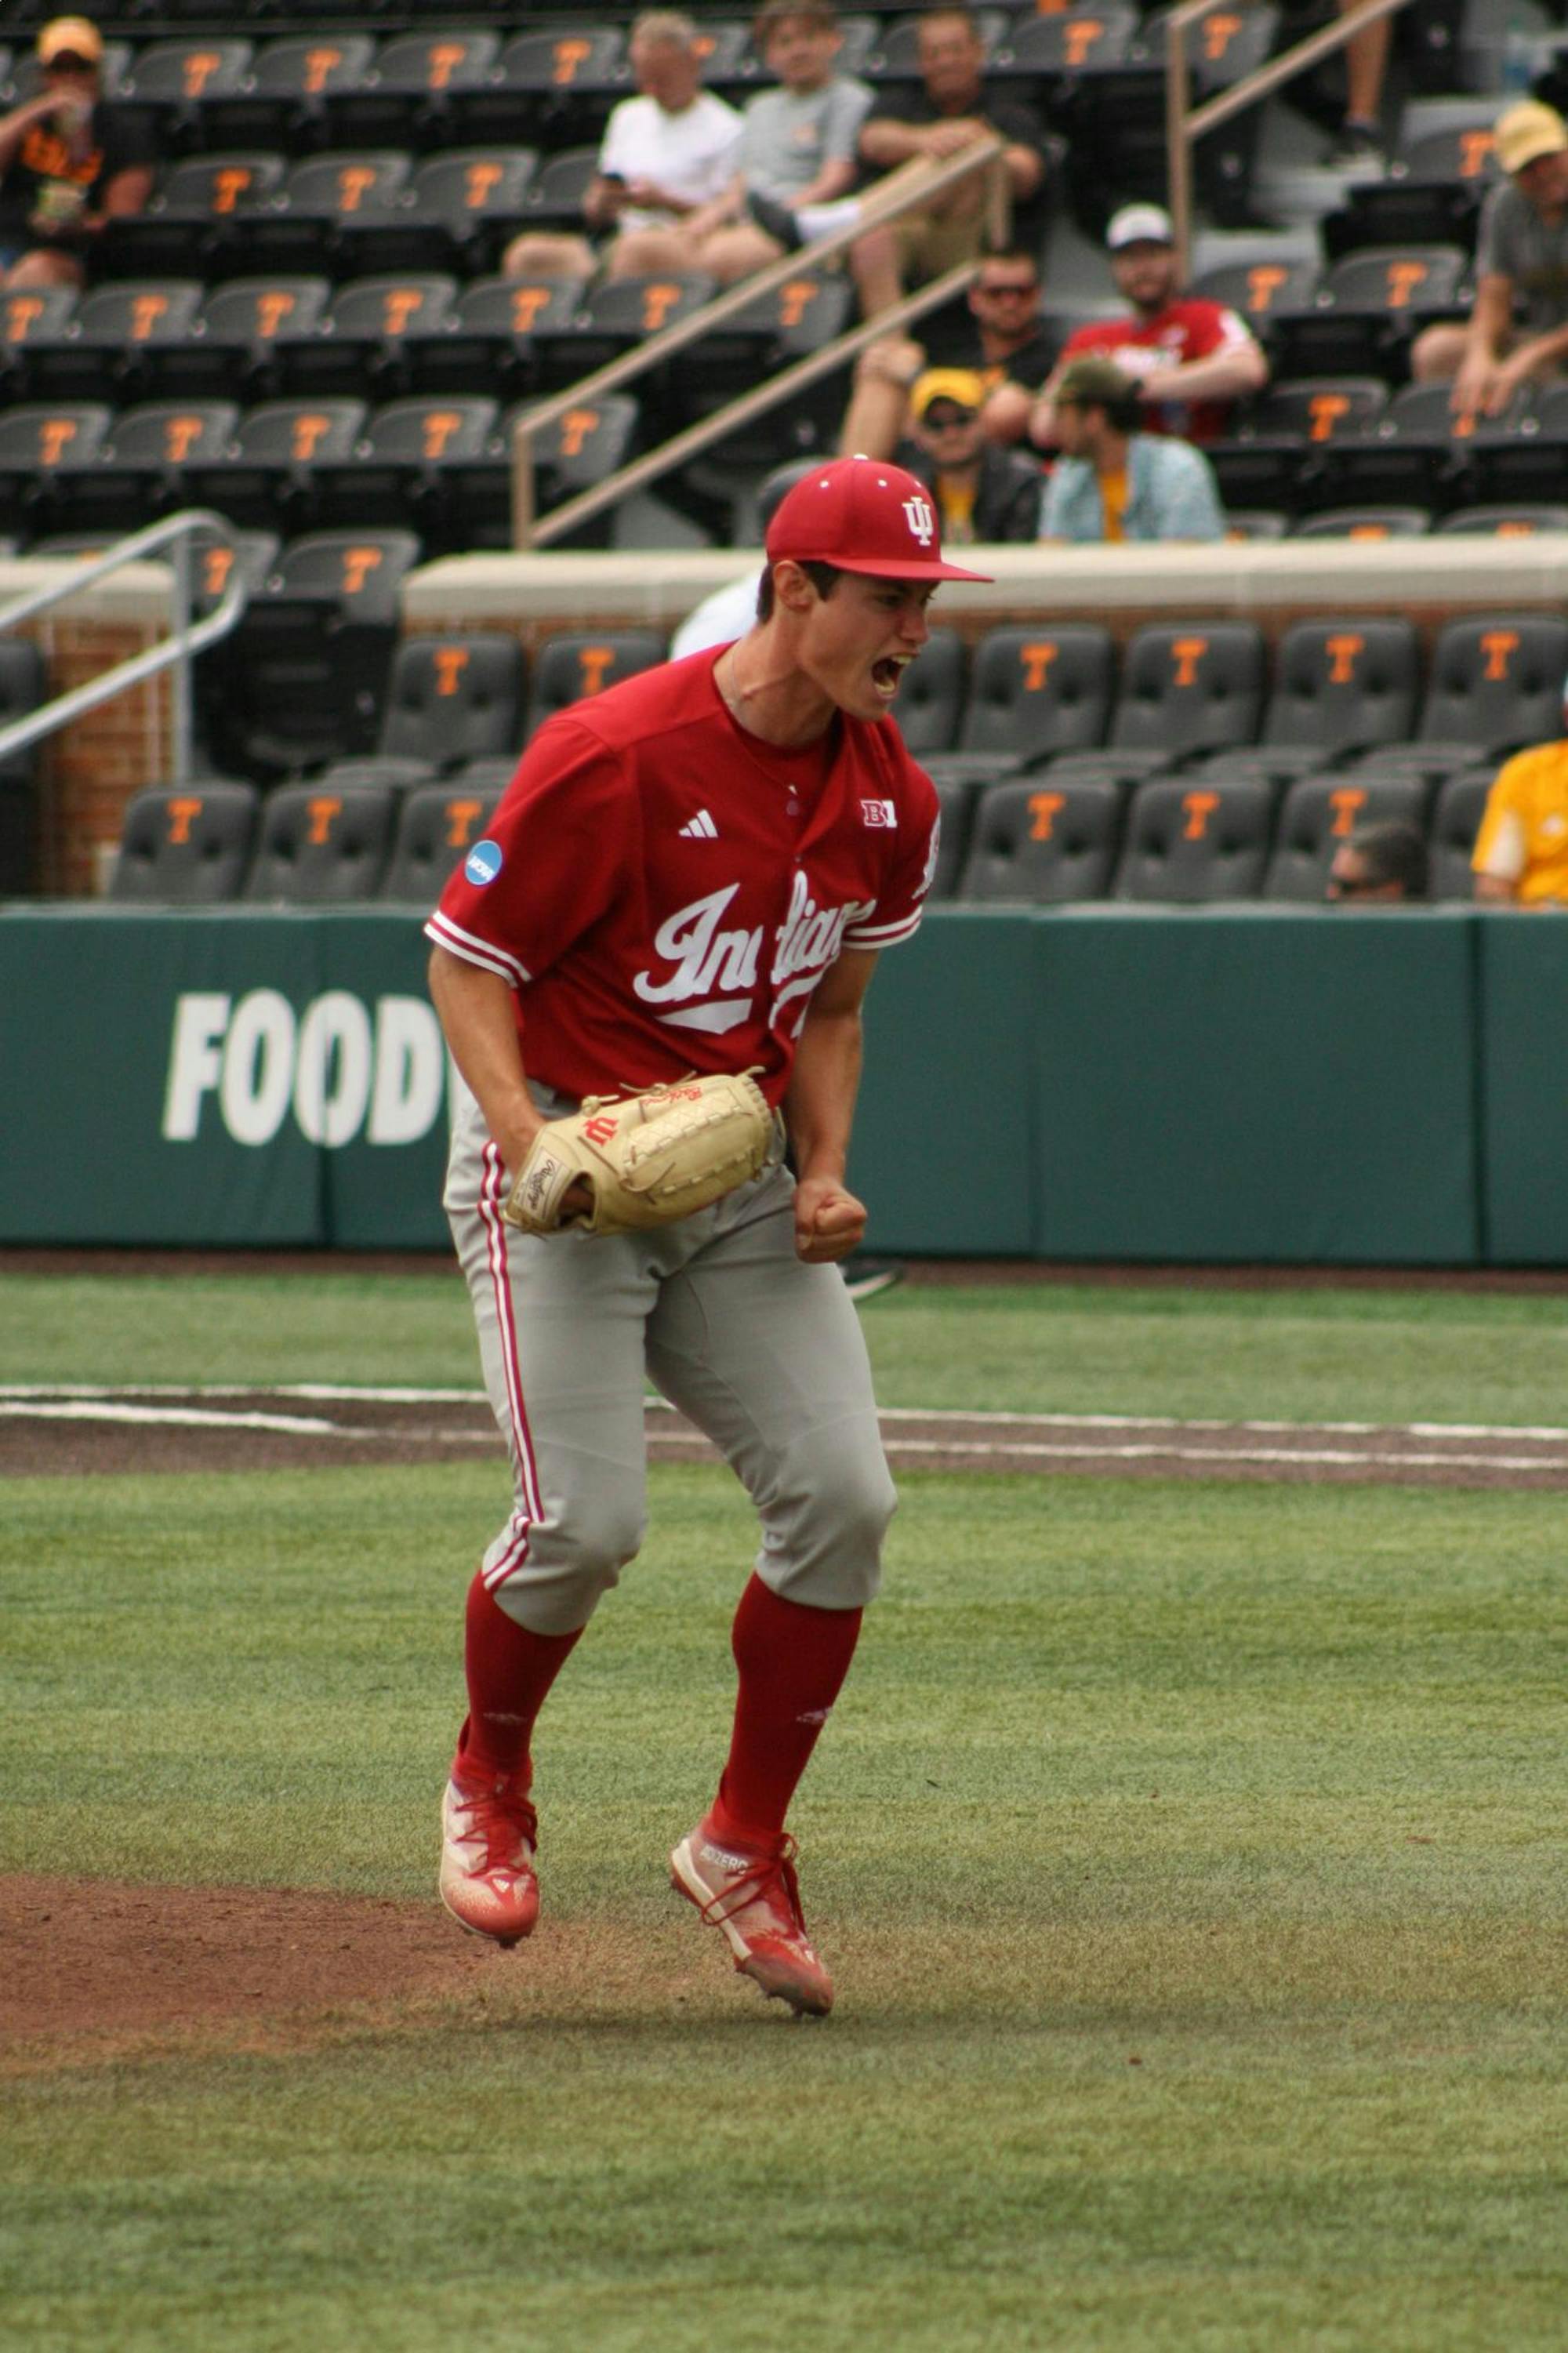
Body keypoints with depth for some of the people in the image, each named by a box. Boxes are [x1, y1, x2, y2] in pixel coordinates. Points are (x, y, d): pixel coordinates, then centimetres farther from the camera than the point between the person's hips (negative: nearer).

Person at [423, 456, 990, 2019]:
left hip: (745, 1176, 6)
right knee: (586, 1522, -14)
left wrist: (824, 1173, 0)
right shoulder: (614, 758, -20)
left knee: (841, 1498, -8)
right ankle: (486, 1786, 17)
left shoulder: (887, 797, 1)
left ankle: (744, 1848, 9)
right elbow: (465, 962, -12)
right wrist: (535, 1150, -26)